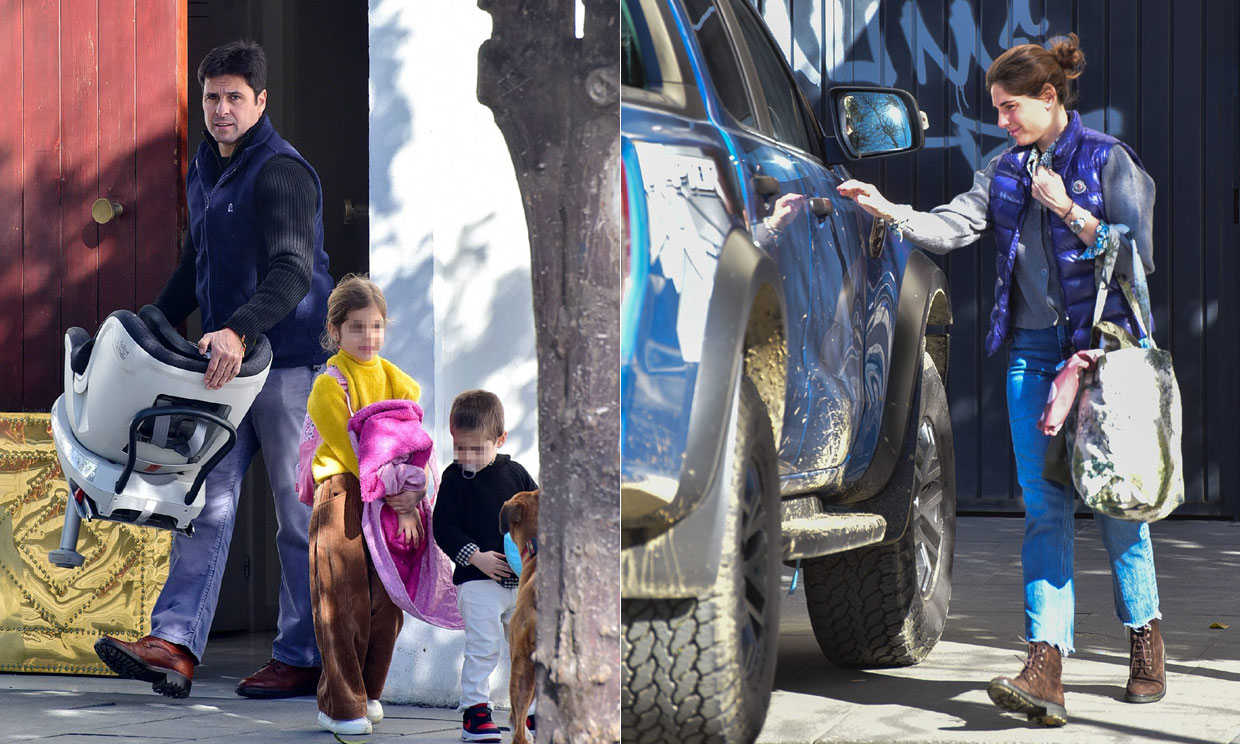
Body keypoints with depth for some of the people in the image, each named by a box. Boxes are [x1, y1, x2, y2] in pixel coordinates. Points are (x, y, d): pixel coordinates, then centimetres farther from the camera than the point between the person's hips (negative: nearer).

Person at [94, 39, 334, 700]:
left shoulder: (283, 174, -12)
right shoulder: (203, 172, 16)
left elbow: (293, 272, -25)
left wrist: (239, 330, -38)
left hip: (290, 363, -8)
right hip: (225, 368, 8)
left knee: (299, 516, 0)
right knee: (208, 502, -1)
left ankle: (302, 658, 7)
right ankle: (175, 646, -8)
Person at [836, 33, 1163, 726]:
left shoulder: (1109, 161, -2)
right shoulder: (1007, 170, 13)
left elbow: (1137, 255, -7)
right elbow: (951, 227, 6)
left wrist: (1070, 211, -14)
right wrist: (888, 210, -6)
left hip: (1101, 349, -4)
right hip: (1033, 355, 4)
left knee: (1114, 500, 2)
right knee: (1045, 507, -5)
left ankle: (1146, 642, 23)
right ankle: (1046, 668, -13)